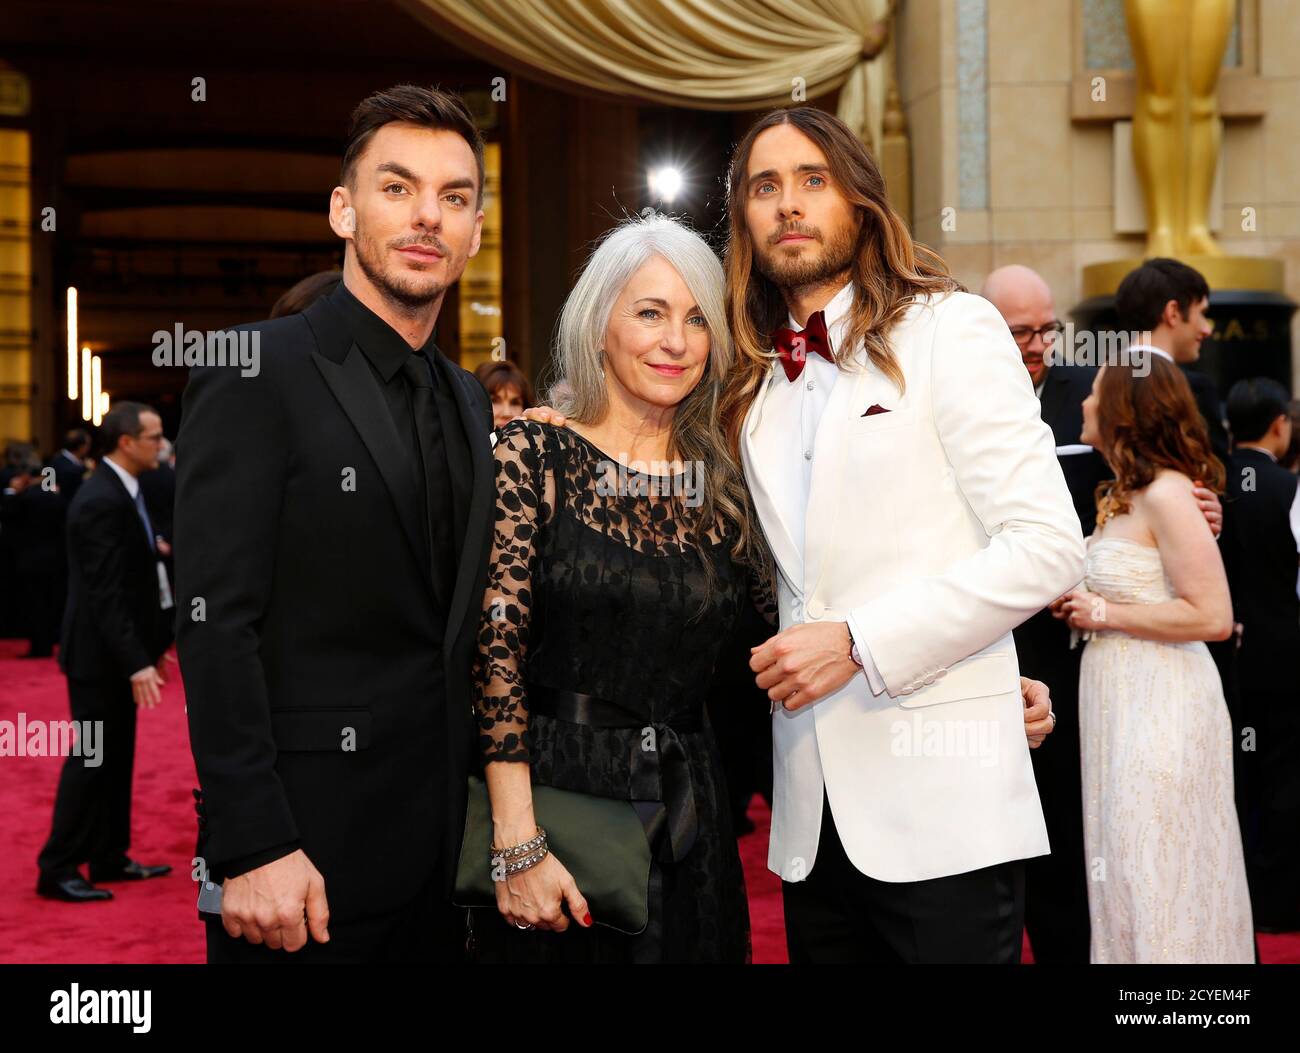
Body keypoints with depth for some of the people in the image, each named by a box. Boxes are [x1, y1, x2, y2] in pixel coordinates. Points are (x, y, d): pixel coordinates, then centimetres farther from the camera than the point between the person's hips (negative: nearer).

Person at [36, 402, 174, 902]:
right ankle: (57, 869, 6)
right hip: (99, 654, -10)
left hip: (118, 651, 10)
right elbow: (105, 593, -24)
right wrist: (137, 663, -27)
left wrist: (149, 646, 14)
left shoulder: (121, 492, 9)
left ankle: (109, 857, 24)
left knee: (116, 757, 15)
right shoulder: (102, 502, -21)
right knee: (92, 758, -3)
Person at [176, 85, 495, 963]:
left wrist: (487, 830, 7)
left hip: (442, 849, 6)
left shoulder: (471, 404, 12)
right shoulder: (257, 371, -9)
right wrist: (254, 849, -20)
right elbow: (216, 623, -15)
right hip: (309, 856, -6)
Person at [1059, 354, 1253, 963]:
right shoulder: (1122, 494, 12)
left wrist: (1105, 615, -15)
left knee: (1157, 876, -3)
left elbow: (1212, 616, -20)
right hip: (1119, 694, 9)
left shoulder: (1166, 494, -15)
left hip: (1160, 701, -9)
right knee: (1129, 871, 14)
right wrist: (1081, 605, 4)